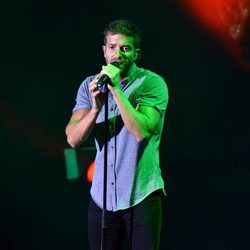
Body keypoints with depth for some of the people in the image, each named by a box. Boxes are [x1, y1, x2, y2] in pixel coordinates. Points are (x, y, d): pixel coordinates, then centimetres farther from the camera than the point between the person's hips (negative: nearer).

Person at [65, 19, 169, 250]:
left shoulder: (152, 83, -6)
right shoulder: (90, 85, 6)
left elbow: (141, 131, -21)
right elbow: (73, 138, -4)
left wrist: (116, 89, -22)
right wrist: (96, 107, -20)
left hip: (141, 196, -4)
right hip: (102, 196, 4)